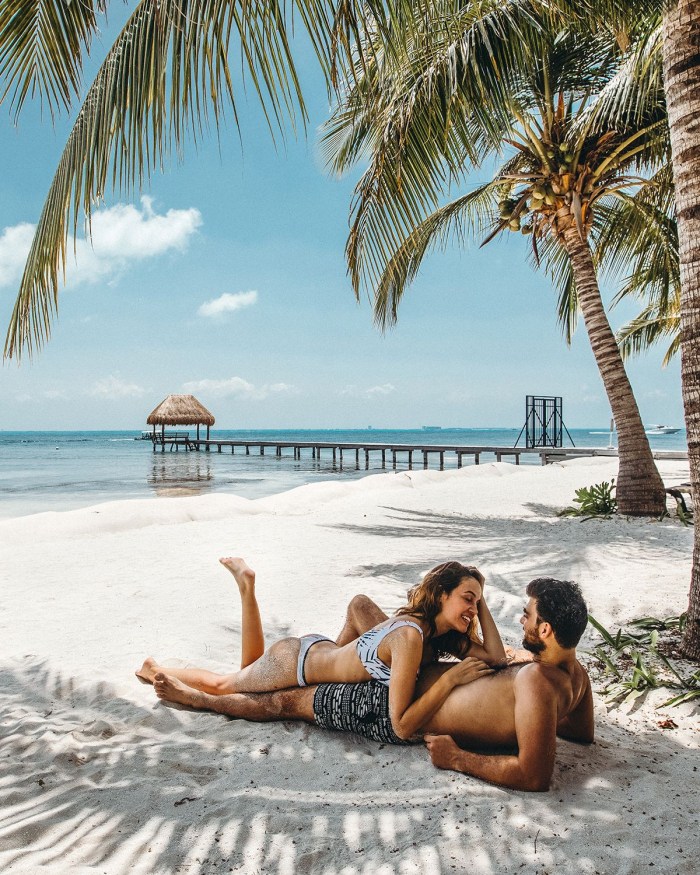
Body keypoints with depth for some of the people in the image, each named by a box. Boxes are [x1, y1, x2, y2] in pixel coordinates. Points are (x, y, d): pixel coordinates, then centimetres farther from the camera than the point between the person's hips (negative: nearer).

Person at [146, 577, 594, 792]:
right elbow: (584, 732, 4)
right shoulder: (577, 673, -11)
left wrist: (458, 758, -28)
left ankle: (192, 696, 34)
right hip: (428, 674, 8)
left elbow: (535, 775, -39)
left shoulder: (537, 682, -36)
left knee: (285, 701, 10)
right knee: (359, 604, 23)